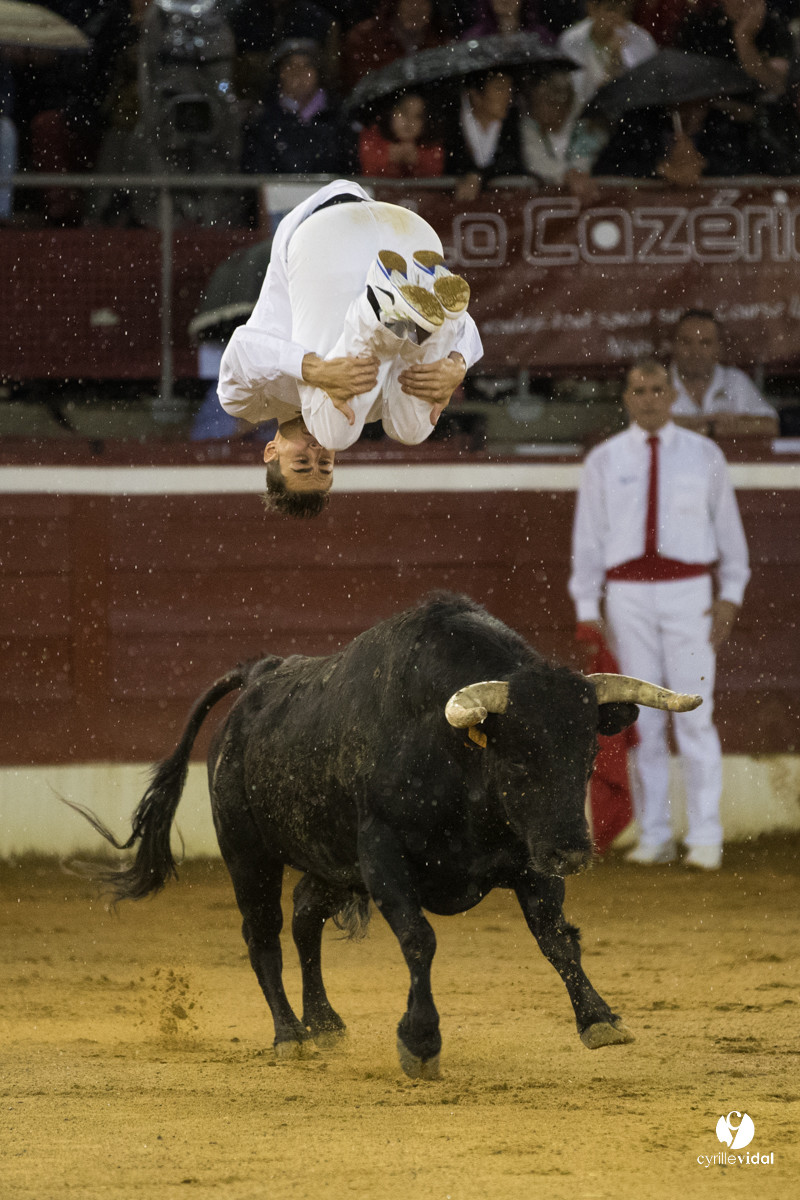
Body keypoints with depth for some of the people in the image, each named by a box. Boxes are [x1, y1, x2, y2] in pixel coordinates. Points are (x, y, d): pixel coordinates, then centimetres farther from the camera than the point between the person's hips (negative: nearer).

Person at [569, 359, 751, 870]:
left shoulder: (704, 455, 4)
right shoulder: (604, 461, 5)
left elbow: (728, 527, 8)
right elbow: (589, 538, 7)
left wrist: (730, 596, 0)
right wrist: (587, 611, 2)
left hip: (689, 596, -1)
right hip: (627, 596, 1)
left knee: (695, 716, -7)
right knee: (643, 721, 2)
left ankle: (706, 840, -6)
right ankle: (654, 837, 7)